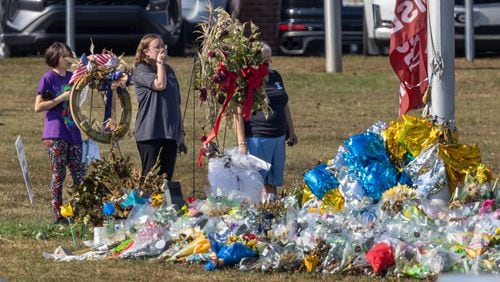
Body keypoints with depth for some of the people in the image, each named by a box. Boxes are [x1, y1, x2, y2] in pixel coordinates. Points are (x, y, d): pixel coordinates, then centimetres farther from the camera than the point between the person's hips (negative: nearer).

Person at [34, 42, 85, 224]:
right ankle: (58, 215, 0)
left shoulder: (72, 77, 12)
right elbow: (38, 107, -9)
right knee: (59, 174, -4)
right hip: (55, 134, -6)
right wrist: (61, 98, -14)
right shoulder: (48, 78, -5)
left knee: (79, 174, 2)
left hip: (73, 132, 6)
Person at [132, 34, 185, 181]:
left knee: (166, 177, 5)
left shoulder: (169, 71, 17)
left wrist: (181, 131, 19)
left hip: (170, 133, 6)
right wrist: (160, 63, -6)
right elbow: (160, 84, -21)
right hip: (150, 133, -6)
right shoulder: (141, 70, -3)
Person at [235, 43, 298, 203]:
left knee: (272, 180, 9)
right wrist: (242, 143, -16)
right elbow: (239, 114, -11)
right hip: (256, 138, -7)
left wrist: (291, 131, 22)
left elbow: (285, 106, 24)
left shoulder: (275, 77, 14)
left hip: (278, 137, 7)